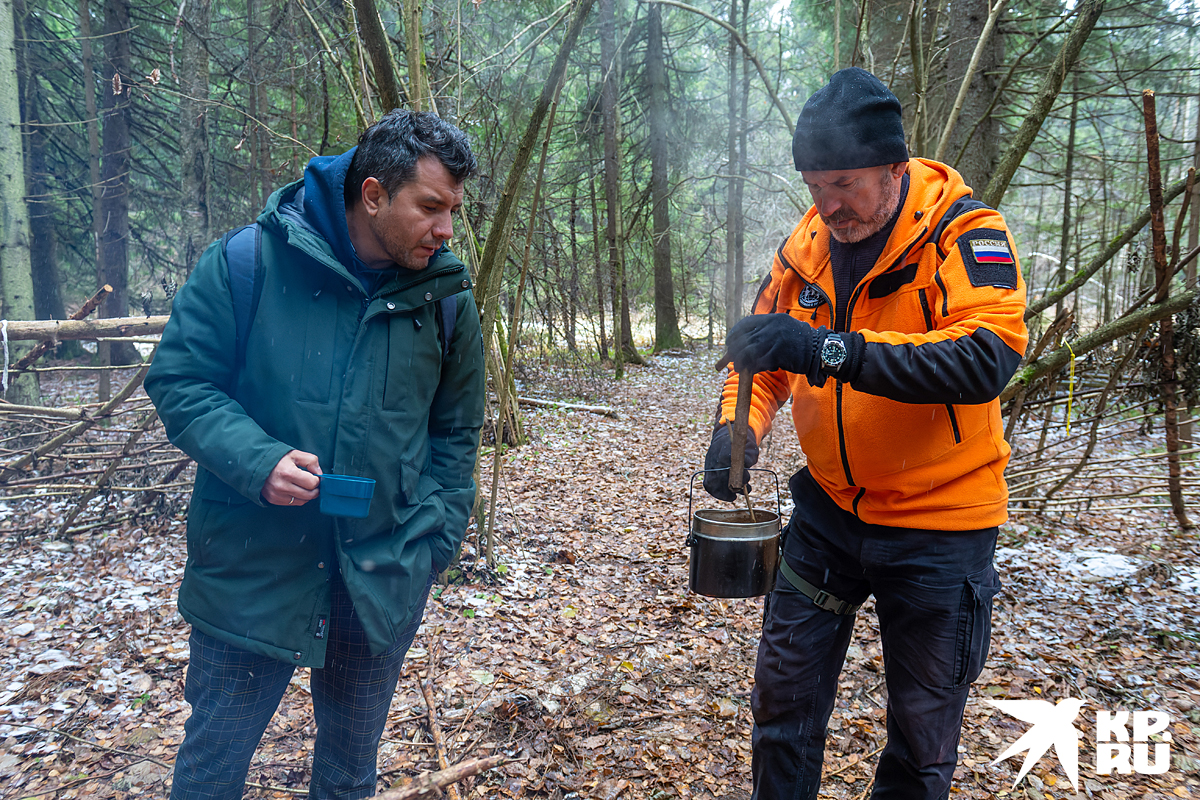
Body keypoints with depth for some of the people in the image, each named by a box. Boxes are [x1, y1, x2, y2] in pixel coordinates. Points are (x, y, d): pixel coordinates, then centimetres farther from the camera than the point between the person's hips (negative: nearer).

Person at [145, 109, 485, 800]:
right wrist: (256, 460, -22)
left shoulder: (448, 298, -2)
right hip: (251, 568, -2)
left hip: (386, 579, 2)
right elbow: (178, 380, -5)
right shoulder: (247, 263, -10)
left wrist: (435, 540, 1)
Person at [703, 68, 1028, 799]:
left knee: (923, 726, 14)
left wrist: (830, 349, -42)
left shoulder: (964, 235, -17)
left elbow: (987, 359, -33)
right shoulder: (807, 245, -1)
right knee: (784, 693, 13)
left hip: (938, 524, -4)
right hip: (828, 510, 4)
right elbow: (765, 356, 5)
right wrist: (738, 428, -15)